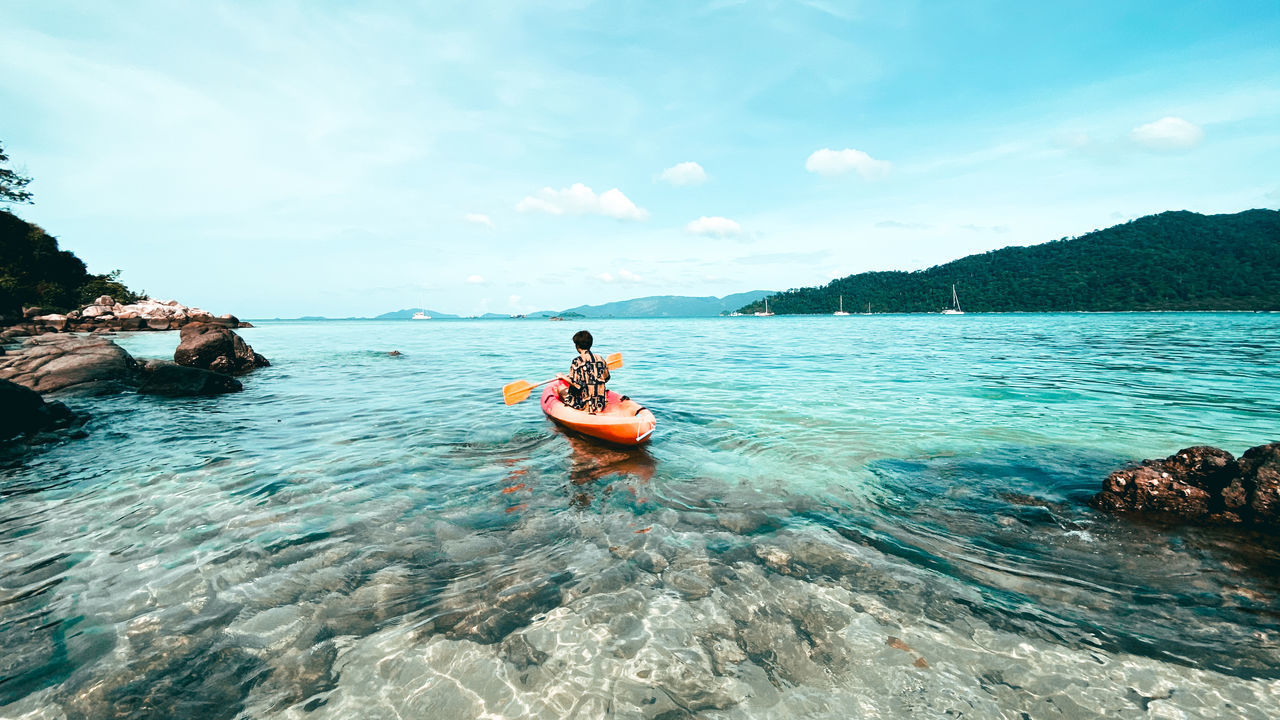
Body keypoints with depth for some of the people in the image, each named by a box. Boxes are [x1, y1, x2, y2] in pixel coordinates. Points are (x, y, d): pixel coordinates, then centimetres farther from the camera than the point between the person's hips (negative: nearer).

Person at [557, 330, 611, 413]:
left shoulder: (577, 361, -13)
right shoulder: (600, 359, 2)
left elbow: (576, 384, -16)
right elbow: (606, 378, 11)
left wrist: (563, 377, 0)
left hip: (584, 405, -6)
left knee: (561, 389, 16)